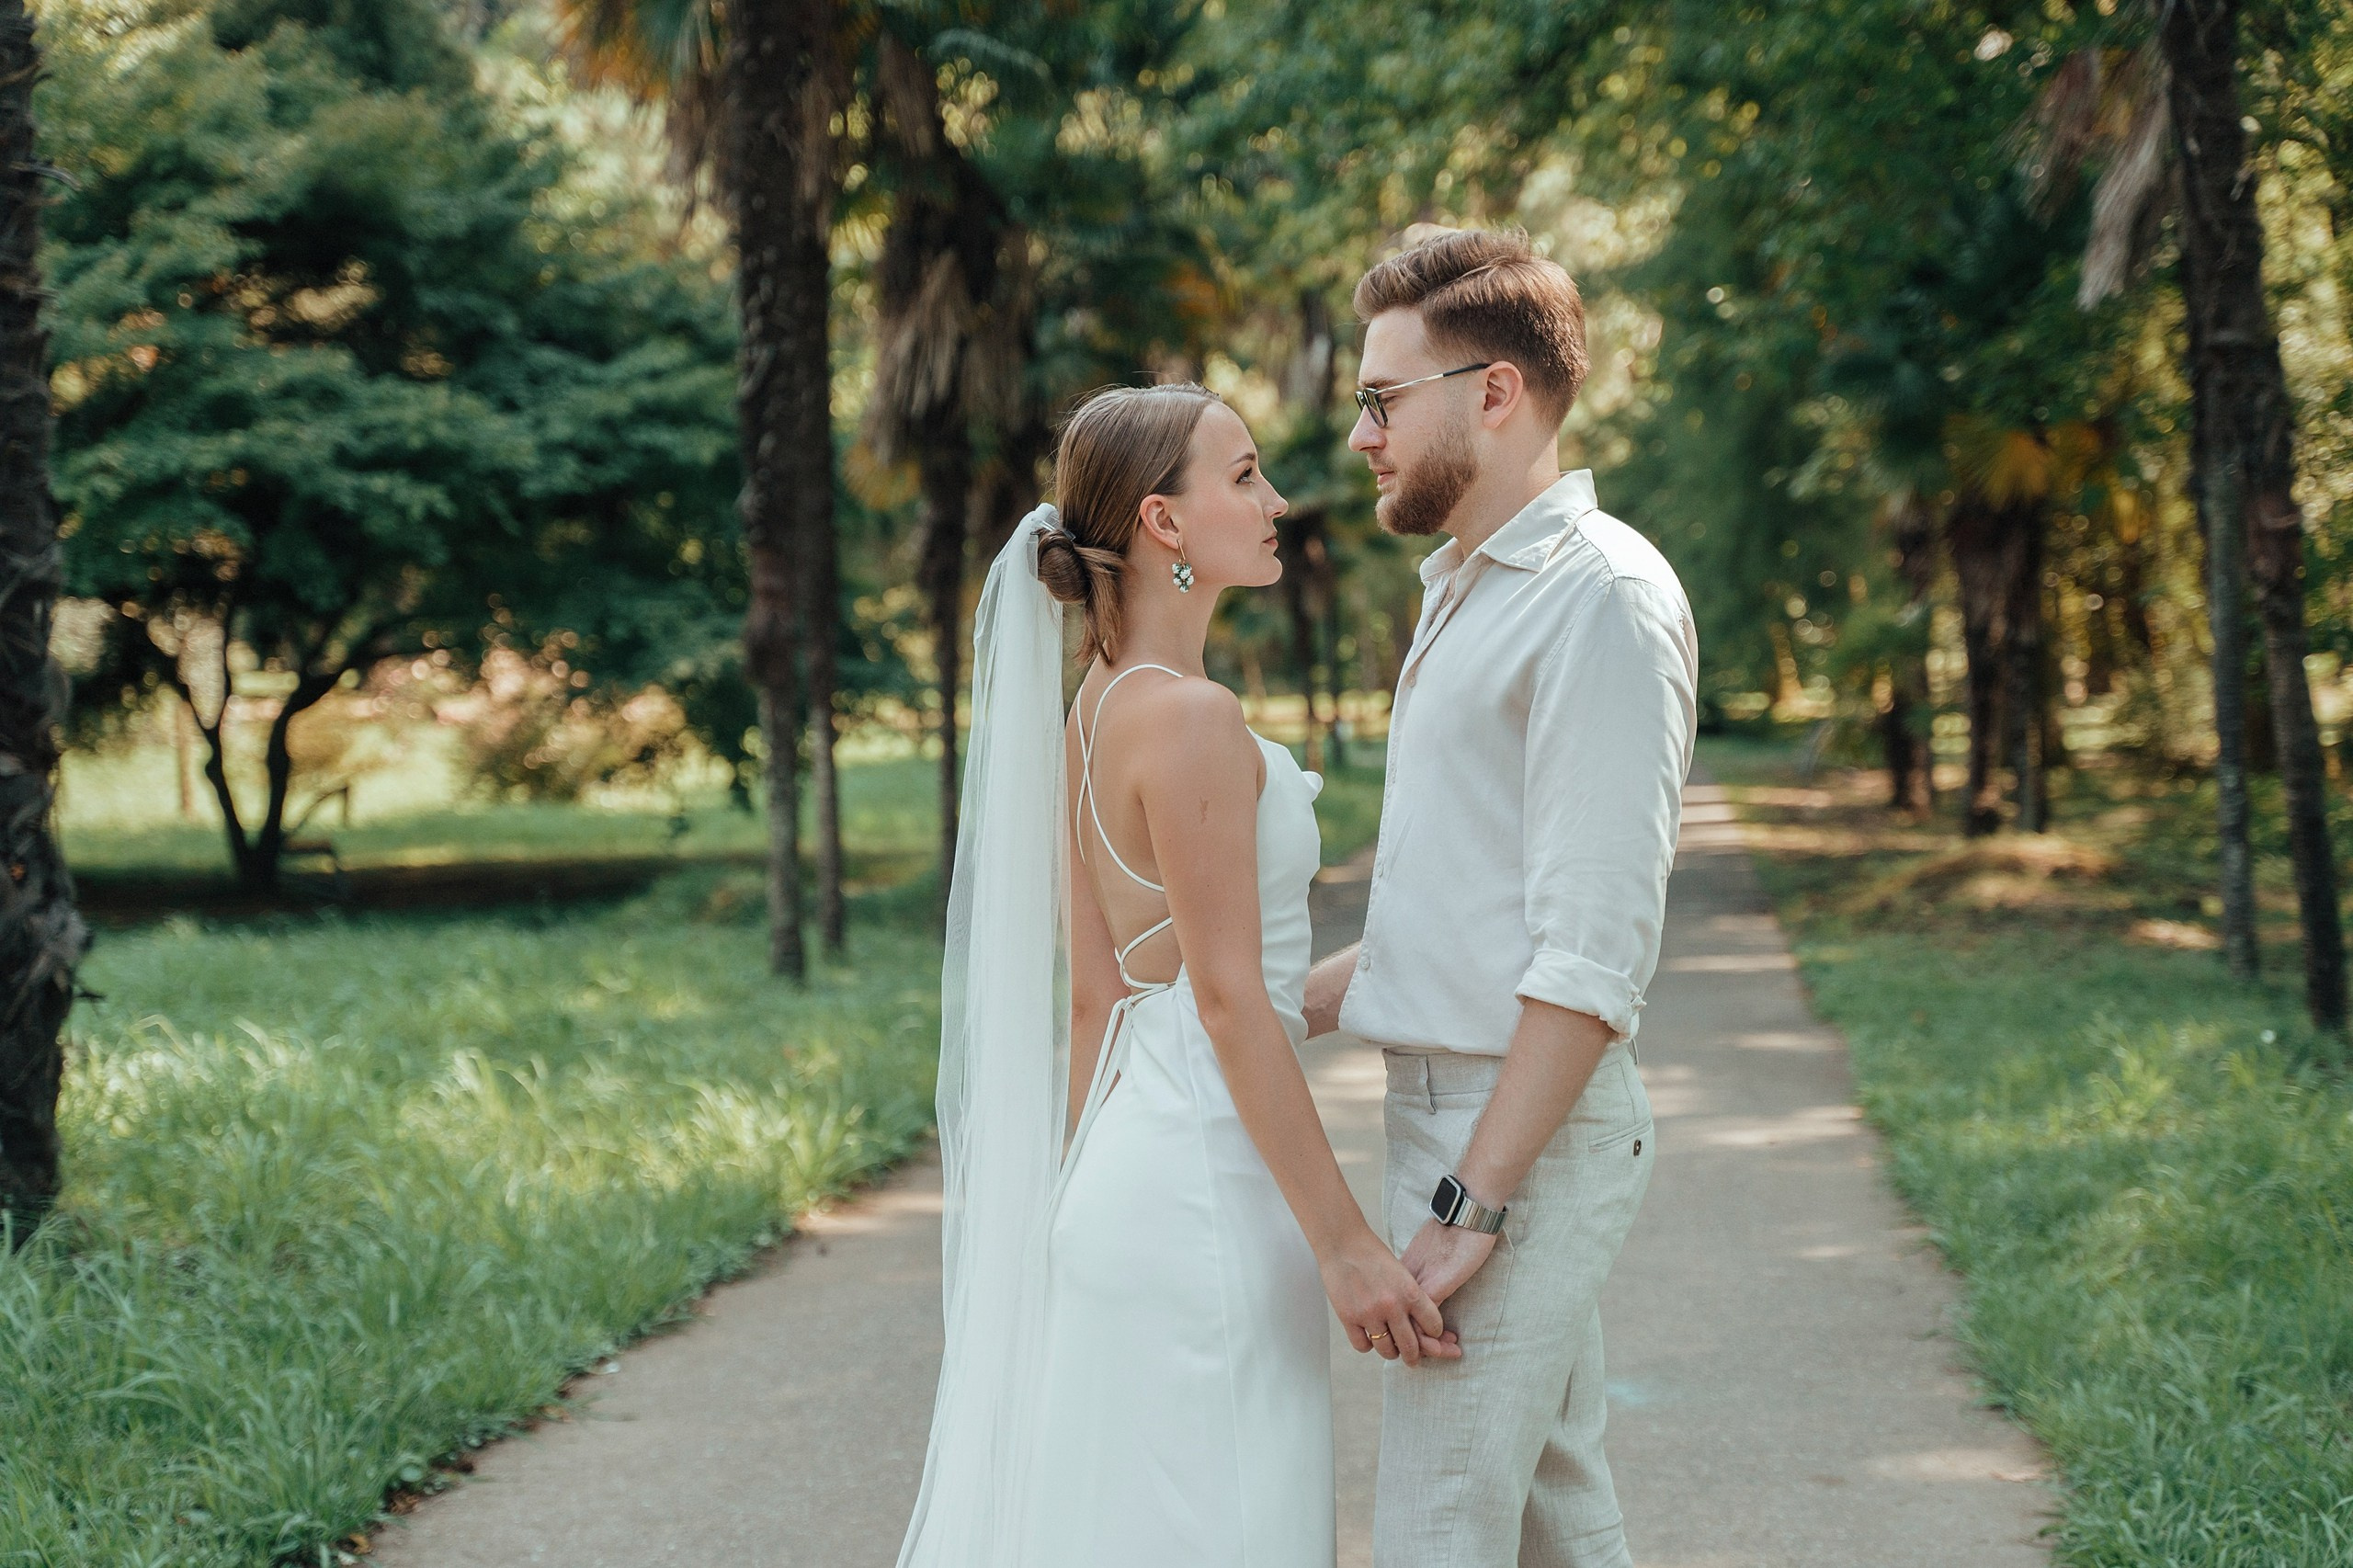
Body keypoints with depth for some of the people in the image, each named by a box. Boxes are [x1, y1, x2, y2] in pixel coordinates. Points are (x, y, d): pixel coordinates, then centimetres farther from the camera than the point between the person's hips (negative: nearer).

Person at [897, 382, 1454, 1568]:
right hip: (1203, 1189, -9)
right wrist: (1345, 1245, -17)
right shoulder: (1192, 719, -17)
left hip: (1131, 1153, 9)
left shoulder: (1093, 711, 10)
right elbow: (1229, 1000, -19)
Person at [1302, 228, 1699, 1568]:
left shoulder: (1603, 600, -14)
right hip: (1457, 1115, 10)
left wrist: (1471, 1202, -21)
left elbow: (1594, 954, -20)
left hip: (1523, 1131, -10)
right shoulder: (1470, 590, 18)